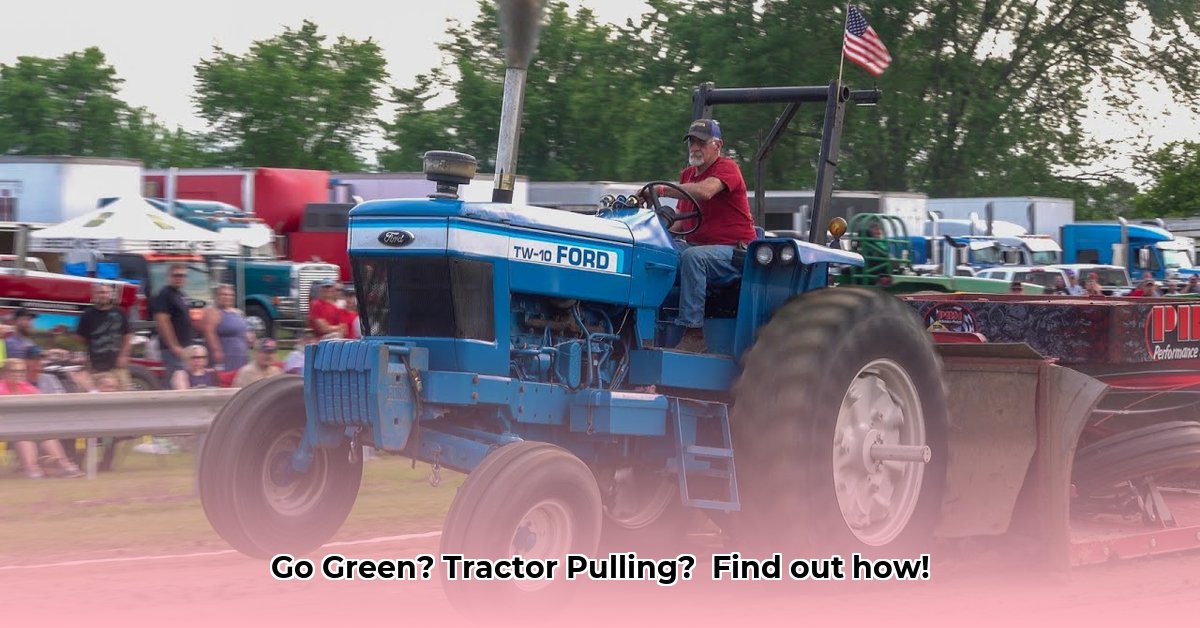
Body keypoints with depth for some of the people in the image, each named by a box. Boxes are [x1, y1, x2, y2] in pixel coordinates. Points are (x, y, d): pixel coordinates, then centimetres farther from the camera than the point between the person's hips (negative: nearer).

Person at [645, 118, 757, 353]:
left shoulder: (727, 168, -6)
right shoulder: (687, 174, 20)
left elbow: (705, 191, -28)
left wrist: (662, 190, -33)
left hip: (733, 250, -7)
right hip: (696, 244, 7)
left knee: (692, 257, -37)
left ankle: (693, 333, -38)